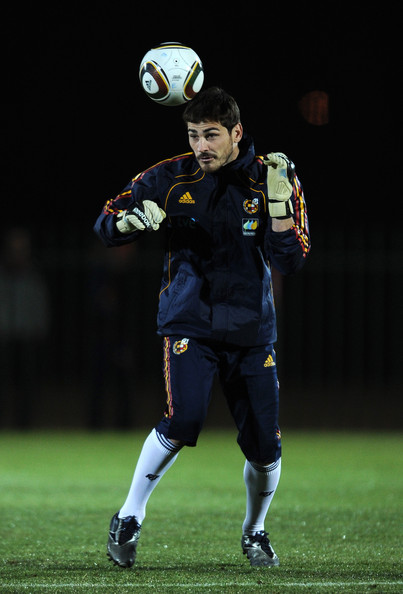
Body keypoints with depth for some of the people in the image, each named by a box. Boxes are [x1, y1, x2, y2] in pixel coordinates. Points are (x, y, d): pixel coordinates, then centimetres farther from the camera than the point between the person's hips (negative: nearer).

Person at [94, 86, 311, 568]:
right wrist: (132, 220, -18)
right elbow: (105, 225, 4)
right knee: (183, 420, -24)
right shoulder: (170, 179, -5)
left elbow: (290, 262, -9)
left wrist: (279, 203, -22)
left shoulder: (269, 178, -4)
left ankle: (254, 530, 28)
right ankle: (129, 518, -6)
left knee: (264, 446, 0)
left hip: (251, 330, 2)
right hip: (189, 322, -2)